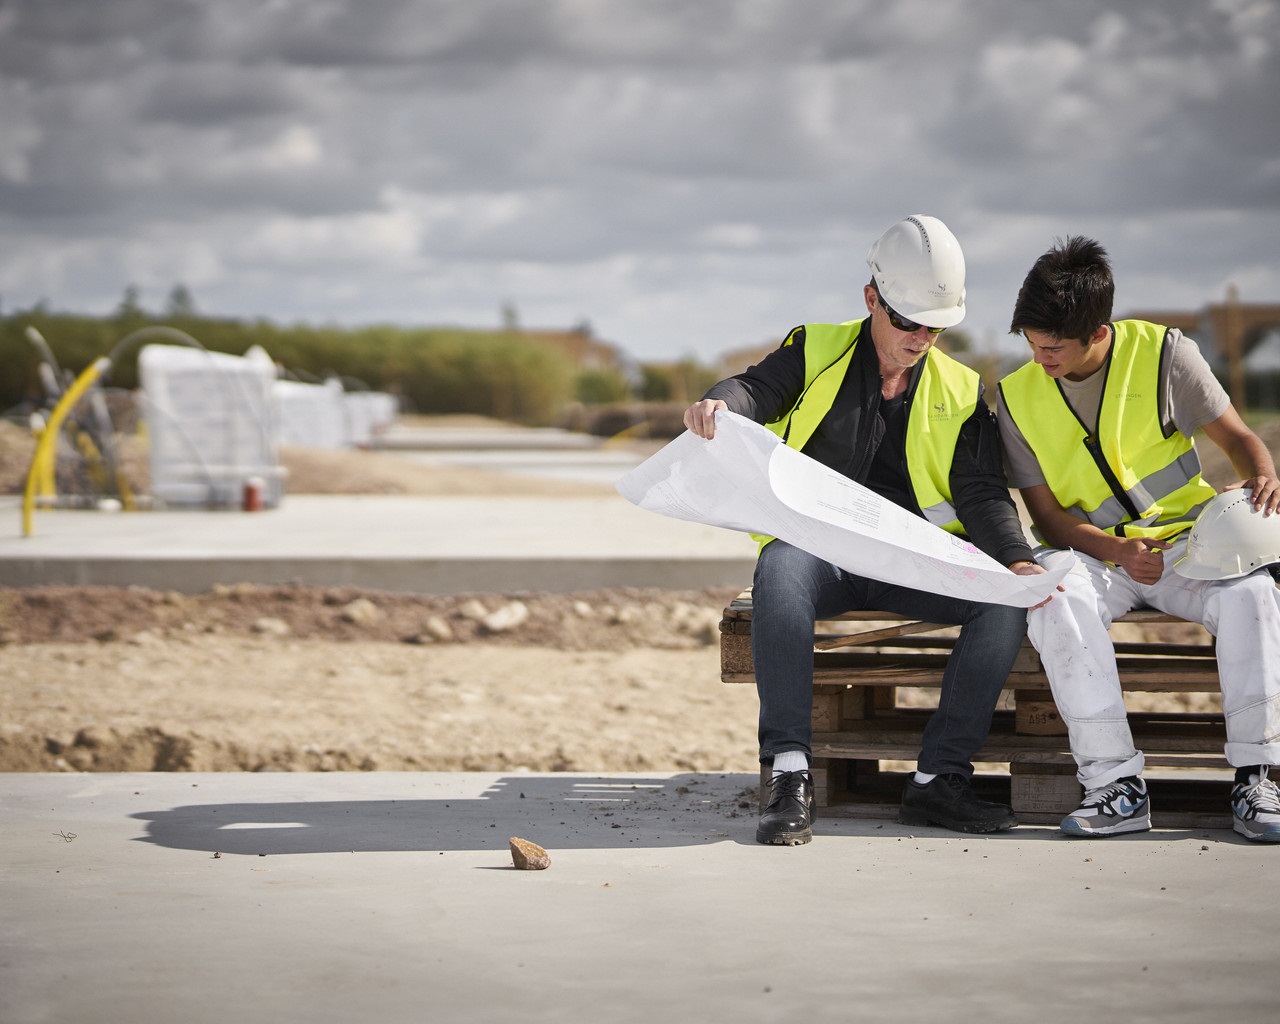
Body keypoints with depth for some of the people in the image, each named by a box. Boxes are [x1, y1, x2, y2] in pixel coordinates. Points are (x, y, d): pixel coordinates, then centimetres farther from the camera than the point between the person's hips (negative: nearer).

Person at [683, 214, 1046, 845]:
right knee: (780, 566, -38)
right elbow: (757, 389, -9)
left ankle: (938, 780, -22)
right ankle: (790, 777, -38)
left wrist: (1015, 560, -18)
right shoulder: (816, 353, 8)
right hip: (819, 550, -3)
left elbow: (982, 493, 3)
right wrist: (720, 404, -35)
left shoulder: (961, 392, 12)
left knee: (1007, 601, -25)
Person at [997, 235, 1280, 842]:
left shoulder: (1162, 354, -7)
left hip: (1184, 542, -1)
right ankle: (1115, 783, -34)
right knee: (1054, 596, -35)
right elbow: (1048, 516, -2)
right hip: (1091, 552, 1)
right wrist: (1117, 552, -21)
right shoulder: (1018, 398, -1)